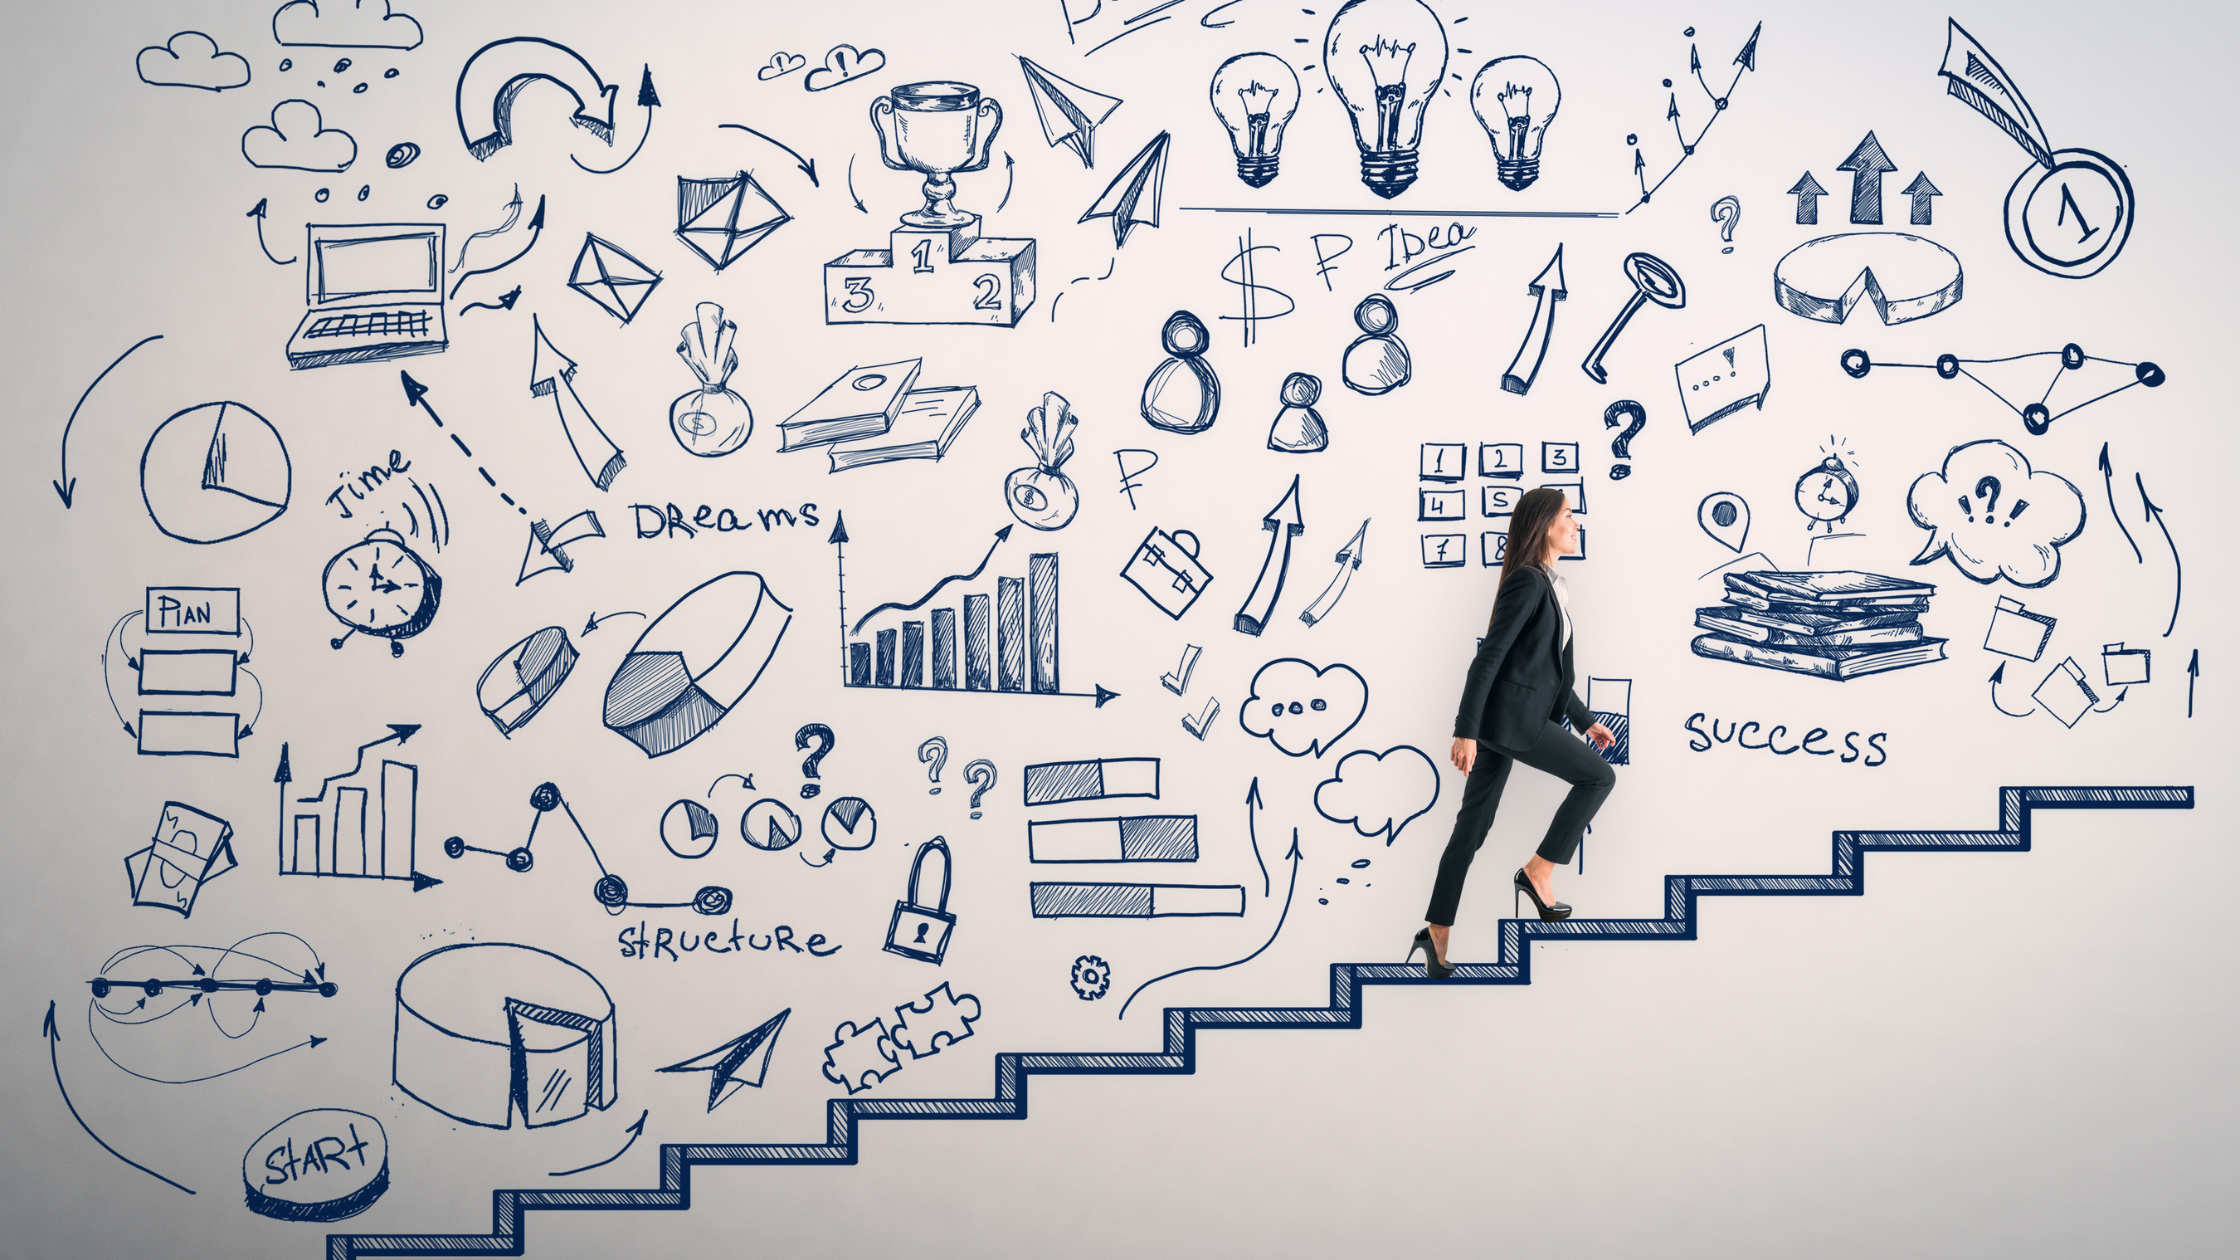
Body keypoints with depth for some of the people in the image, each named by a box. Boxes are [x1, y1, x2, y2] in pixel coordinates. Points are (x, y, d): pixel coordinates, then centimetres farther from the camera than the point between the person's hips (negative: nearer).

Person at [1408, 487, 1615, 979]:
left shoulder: (1549, 586, 17)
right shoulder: (1527, 582, -13)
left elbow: (1549, 667, 23)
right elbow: (1490, 655, -18)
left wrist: (1584, 720, 22)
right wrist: (1466, 731, -21)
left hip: (1506, 717, 10)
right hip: (1510, 716, -10)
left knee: (1473, 827, 8)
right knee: (1599, 777, 1)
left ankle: (1437, 934, 10)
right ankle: (1538, 873, 6)